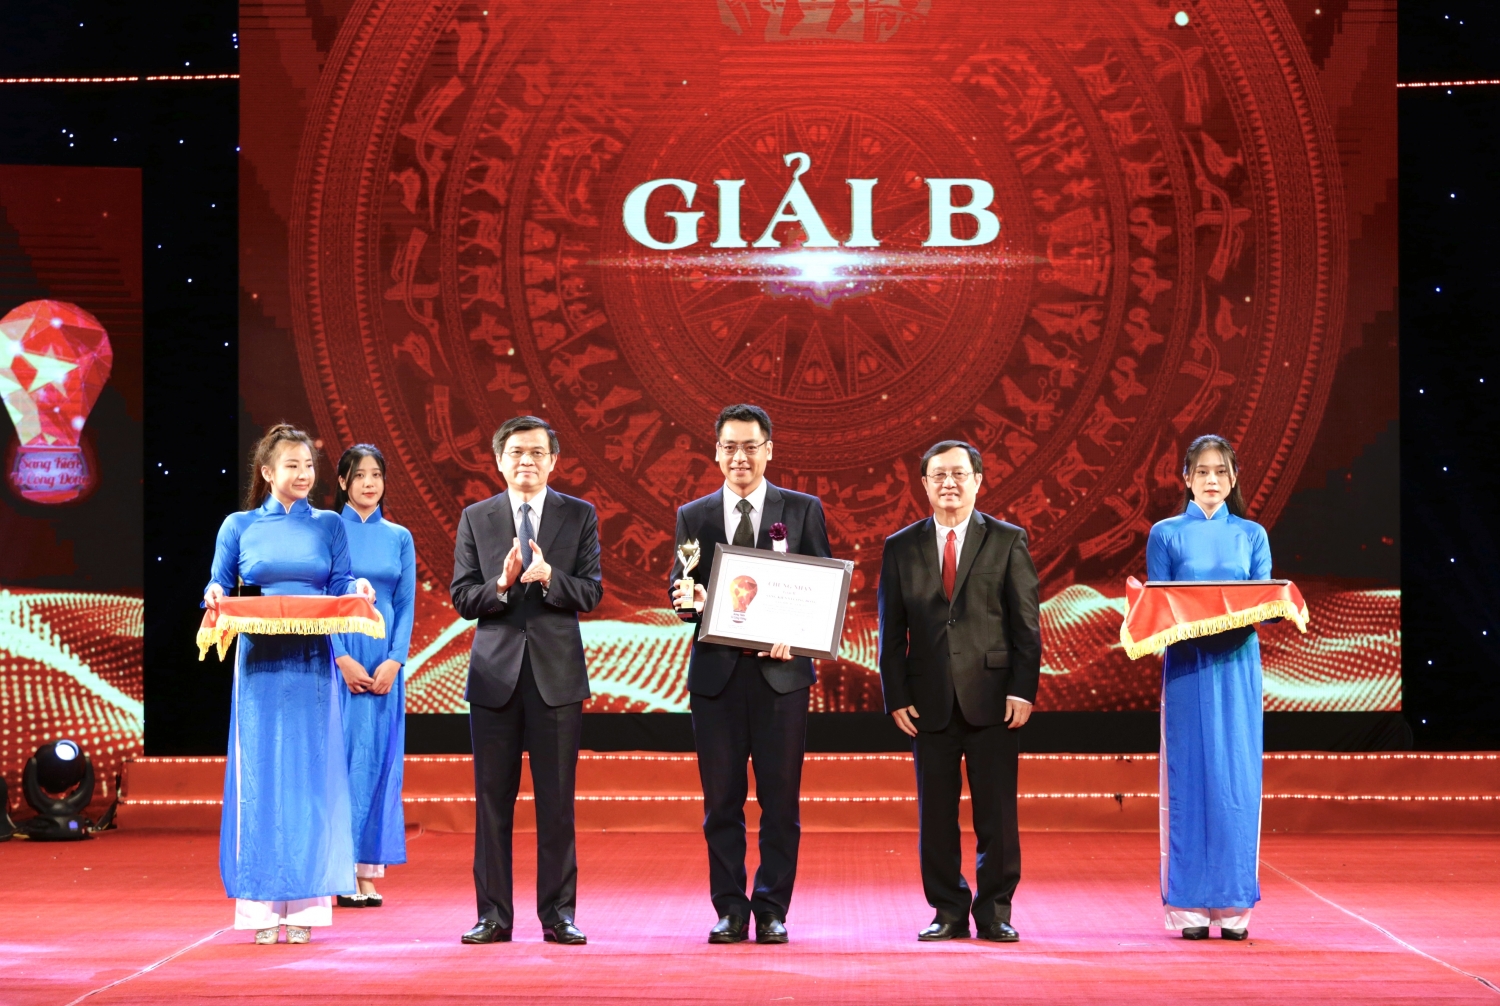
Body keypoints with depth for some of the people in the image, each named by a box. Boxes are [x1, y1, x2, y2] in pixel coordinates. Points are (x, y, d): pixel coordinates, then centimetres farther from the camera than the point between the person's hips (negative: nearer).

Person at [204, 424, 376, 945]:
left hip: (312, 663, 1)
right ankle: (262, 906, 3)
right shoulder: (240, 526, 8)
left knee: (310, 775, -1)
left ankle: (306, 905, 3)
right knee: (259, 775, -1)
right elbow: (219, 586, 11)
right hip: (260, 662, -1)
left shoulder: (328, 525, 10)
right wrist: (215, 595, -11)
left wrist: (360, 588, -15)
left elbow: (341, 586, 6)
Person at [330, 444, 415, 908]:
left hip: (385, 661, 3)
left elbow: (406, 604, 7)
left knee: (380, 758, 2)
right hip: (338, 656, -3)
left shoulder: (399, 537, 10)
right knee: (342, 755, -5)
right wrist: (343, 659, -11)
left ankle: (369, 869, 5)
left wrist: (393, 661, -6)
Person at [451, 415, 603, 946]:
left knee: (557, 800, 1)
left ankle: (558, 913, 7)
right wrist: (501, 584, -16)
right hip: (495, 673, 1)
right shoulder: (475, 519, 8)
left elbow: (590, 593, -1)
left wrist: (549, 577, -19)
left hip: (558, 673, -1)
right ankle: (493, 914, 9)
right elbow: (462, 598, 3)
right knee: (492, 799, 3)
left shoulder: (579, 516, 6)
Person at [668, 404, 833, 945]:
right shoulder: (693, 517, 11)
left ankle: (772, 910, 9)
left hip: (781, 671, -1)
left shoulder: (804, 510, 6)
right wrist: (687, 600, -16)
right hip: (715, 672, 1)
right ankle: (729, 910, 11)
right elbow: (680, 591, 8)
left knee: (780, 798, 1)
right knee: (721, 799, 4)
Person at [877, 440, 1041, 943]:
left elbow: (1026, 623, 2)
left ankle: (995, 913, 11)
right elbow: (892, 631, 8)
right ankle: (948, 912, 14)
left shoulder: (1008, 541, 5)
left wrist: (1023, 690, -7)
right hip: (930, 702, 2)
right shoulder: (901, 548, 9)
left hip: (993, 698, -1)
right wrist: (896, 697, -1)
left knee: (997, 813, 0)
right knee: (935, 815, 4)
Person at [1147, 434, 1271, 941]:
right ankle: (1189, 905, 1)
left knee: (1236, 778, 0)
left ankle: (1234, 904, 5)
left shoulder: (1252, 536, 12)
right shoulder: (1166, 534, 7)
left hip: (1237, 664, 1)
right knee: (1188, 777, -3)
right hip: (1187, 665, -1)